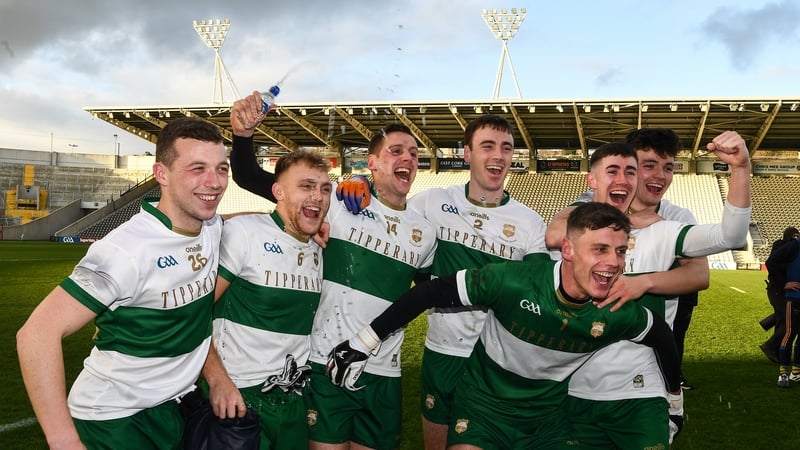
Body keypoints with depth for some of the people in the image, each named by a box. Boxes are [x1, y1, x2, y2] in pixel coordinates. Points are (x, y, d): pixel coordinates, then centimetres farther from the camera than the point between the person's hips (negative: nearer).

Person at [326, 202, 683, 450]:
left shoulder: (619, 315, -19)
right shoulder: (513, 282, -29)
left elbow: (661, 335, 4)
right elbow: (432, 292, -20)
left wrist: (675, 398, 20)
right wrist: (363, 343, -15)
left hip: (546, 420, 3)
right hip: (482, 404, -3)